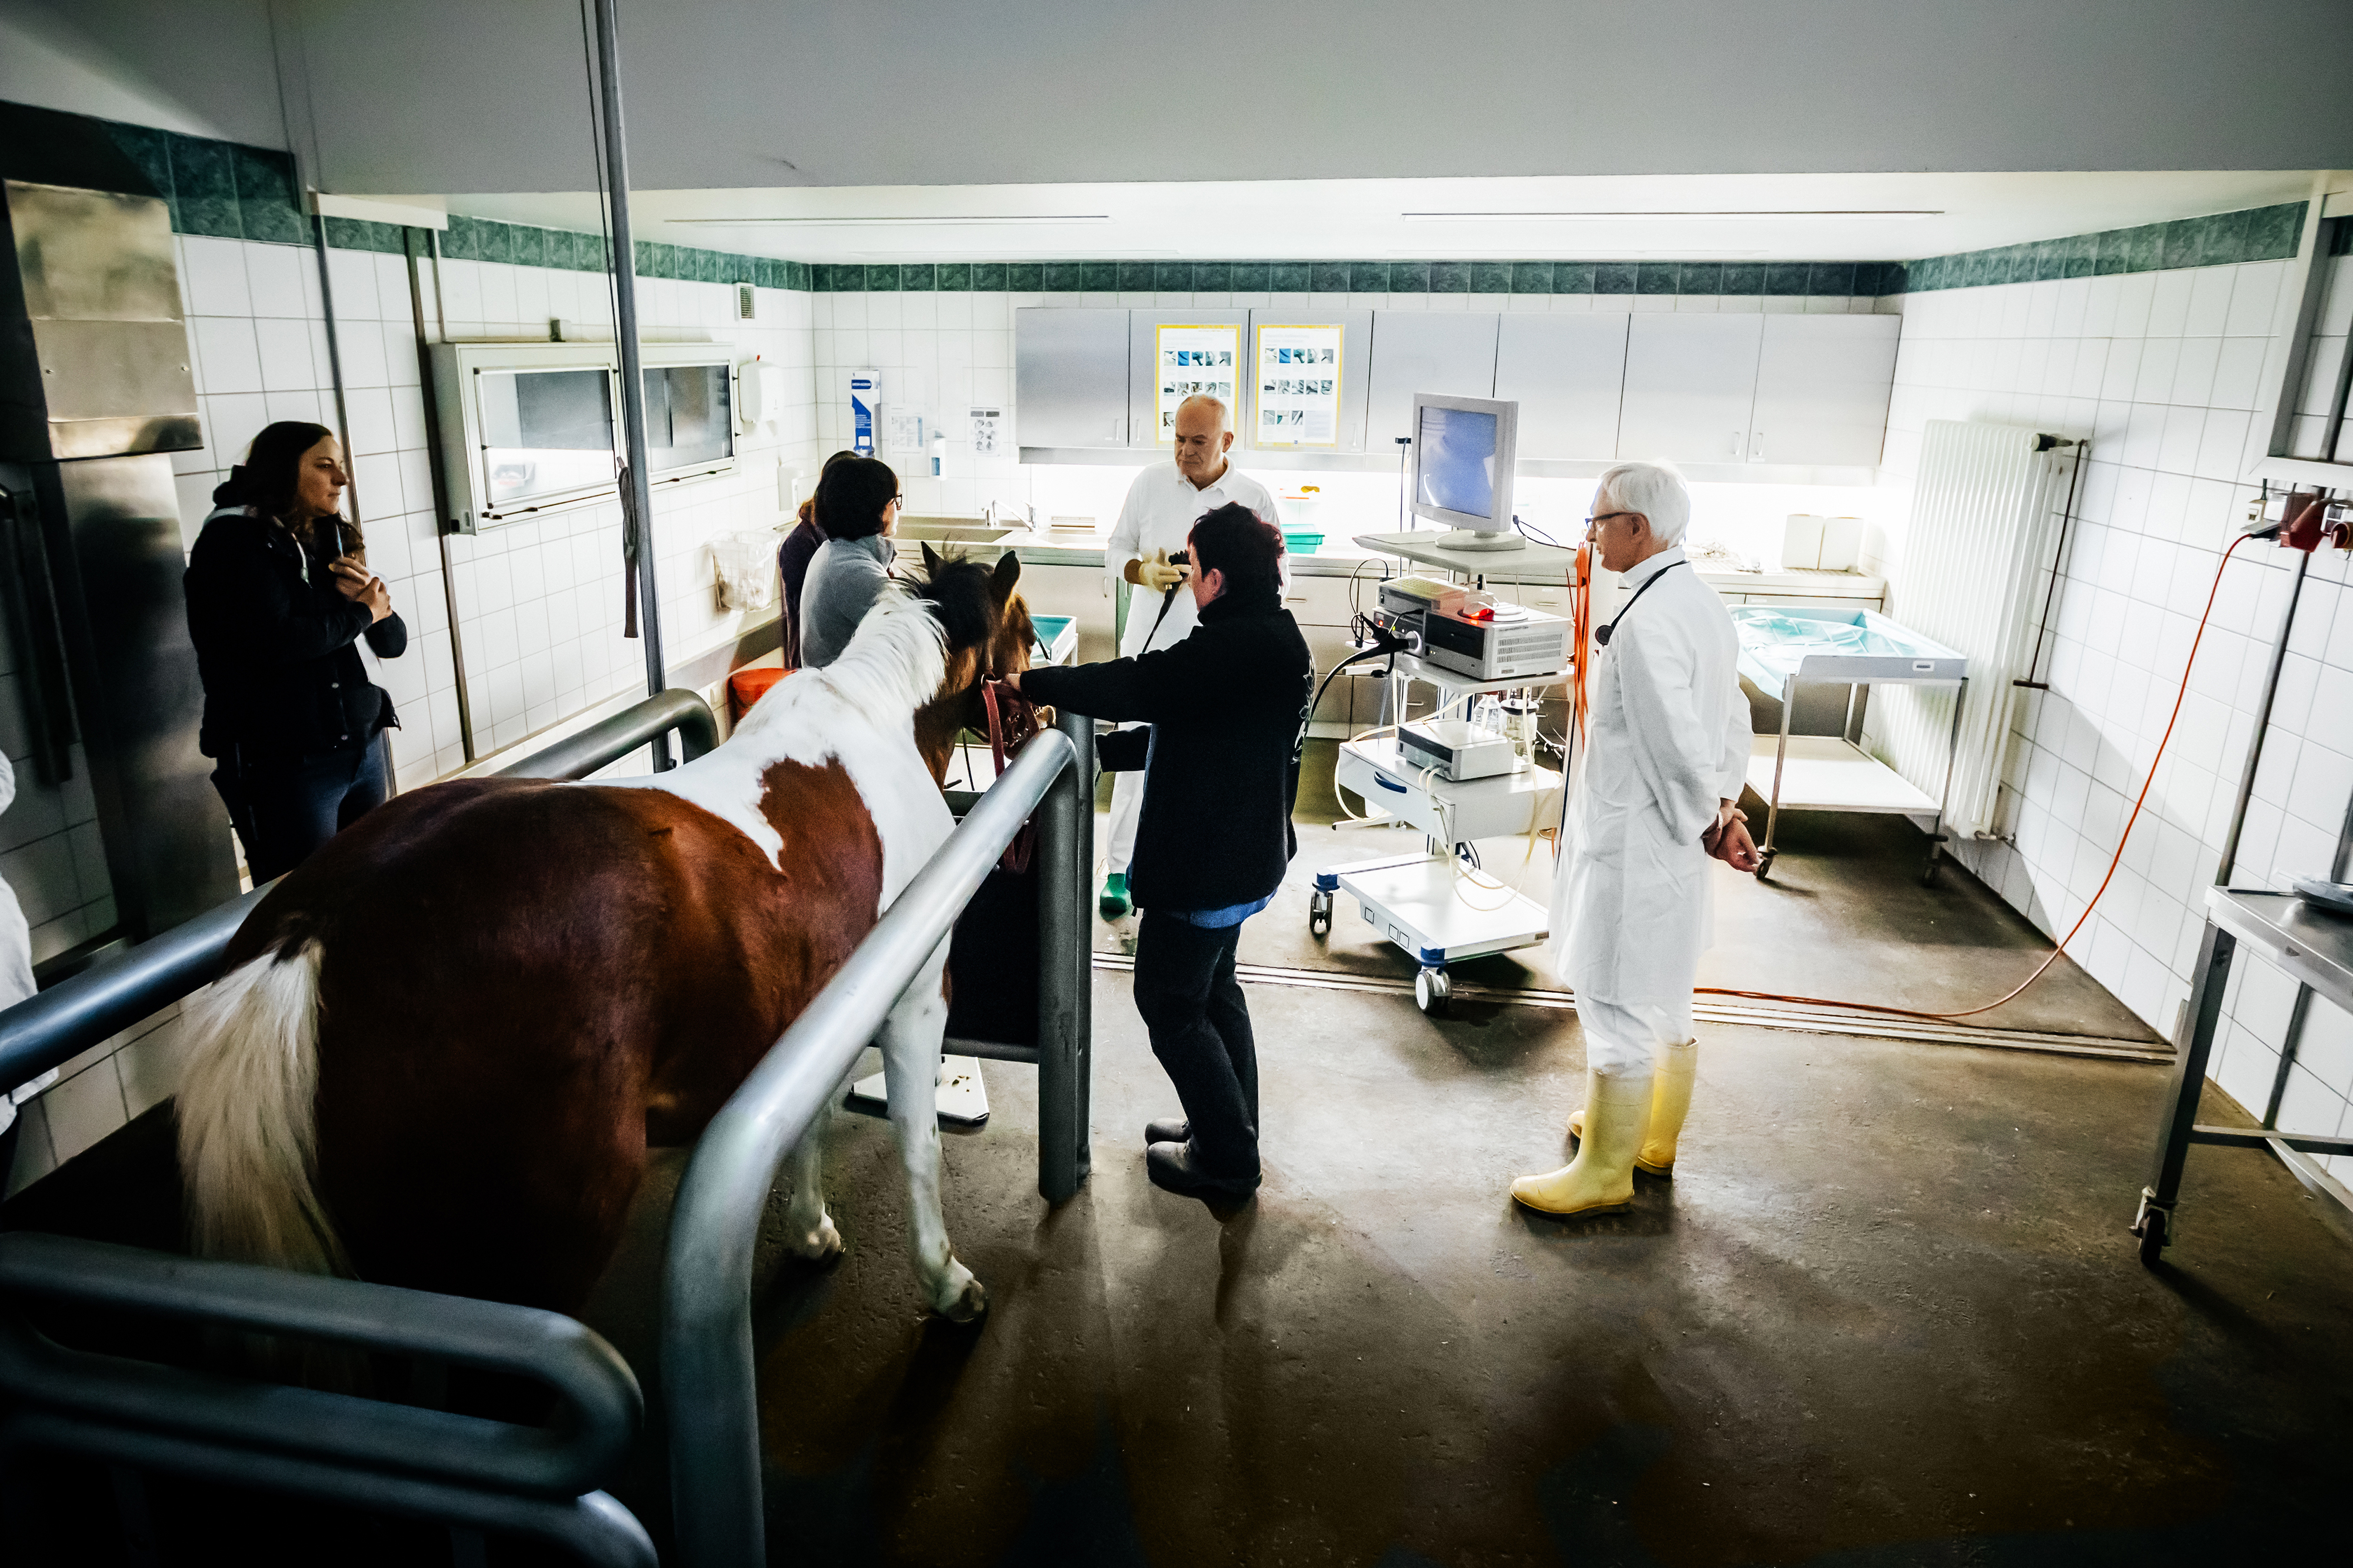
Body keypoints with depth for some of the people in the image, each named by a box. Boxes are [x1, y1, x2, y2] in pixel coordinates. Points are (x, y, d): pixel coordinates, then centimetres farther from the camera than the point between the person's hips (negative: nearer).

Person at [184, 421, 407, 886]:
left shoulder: (332, 540, 12)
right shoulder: (232, 542, -8)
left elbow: (394, 642, 12)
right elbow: (274, 641, -22)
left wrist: (372, 596, -8)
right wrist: (361, 614, -8)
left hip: (362, 750, 6)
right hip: (284, 764, -6)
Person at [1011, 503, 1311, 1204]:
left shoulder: (1241, 647, -25)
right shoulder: (1268, 636, 8)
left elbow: (1137, 685, -29)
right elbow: (1182, 730, 14)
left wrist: (1033, 682, -17)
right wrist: (1095, 749, 12)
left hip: (1210, 861, -11)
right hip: (1240, 852, 11)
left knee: (1169, 1000, 4)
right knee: (1211, 988, 23)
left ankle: (1226, 1160, 16)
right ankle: (1229, 1130, 38)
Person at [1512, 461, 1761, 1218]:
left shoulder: (1645, 623, -24)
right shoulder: (1703, 603, 8)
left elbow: (1676, 744, -24)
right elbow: (1733, 721, 14)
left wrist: (1711, 821, -8)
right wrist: (1722, 807, 9)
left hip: (1633, 840, -10)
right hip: (1672, 839, 10)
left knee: (1616, 1006, 3)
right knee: (1663, 998, 22)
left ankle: (1604, 1171, 16)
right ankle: (1652, 1135, 39)